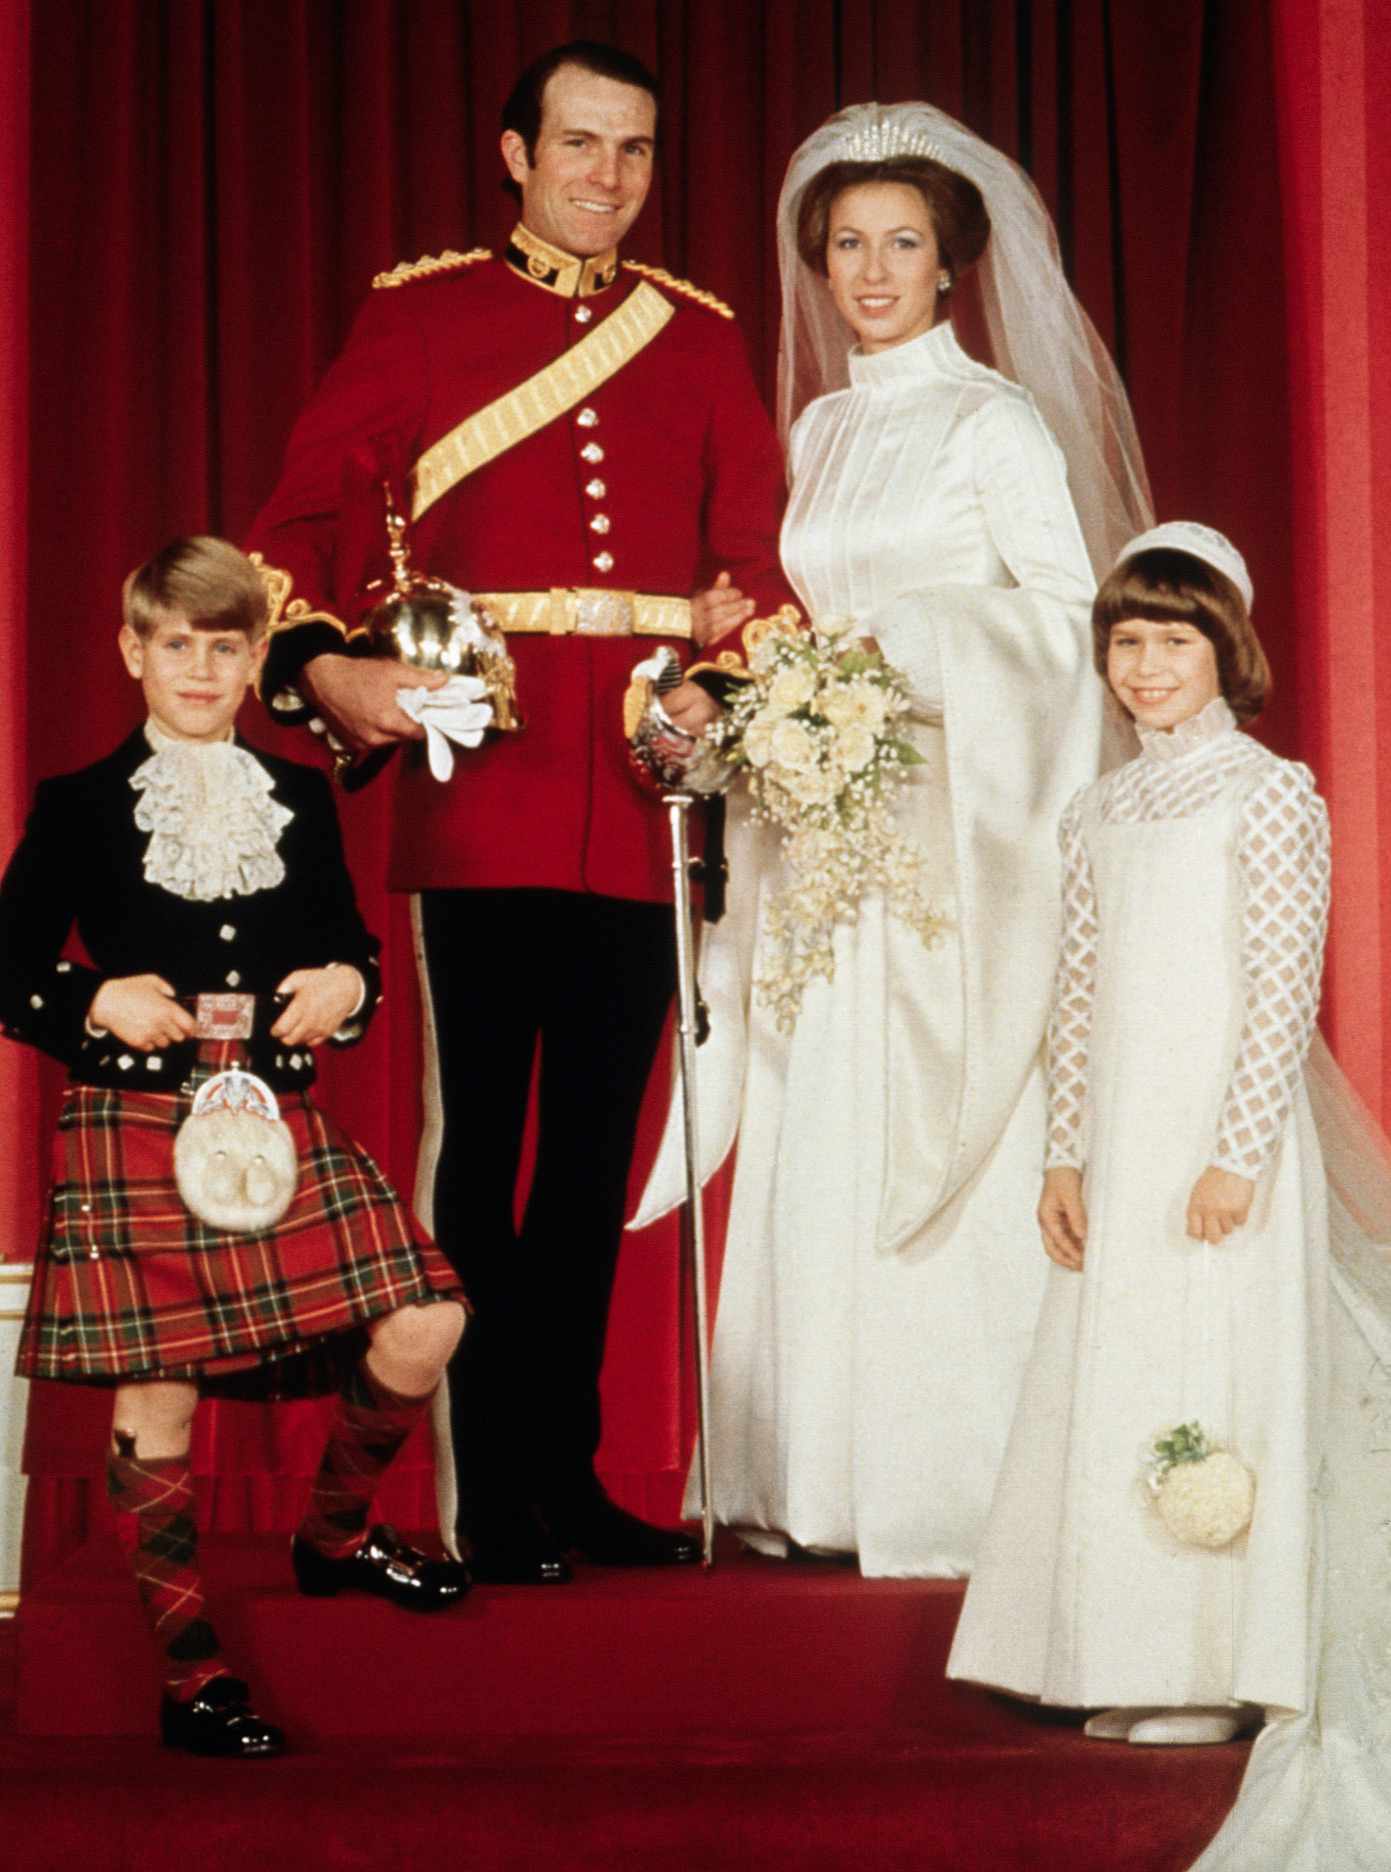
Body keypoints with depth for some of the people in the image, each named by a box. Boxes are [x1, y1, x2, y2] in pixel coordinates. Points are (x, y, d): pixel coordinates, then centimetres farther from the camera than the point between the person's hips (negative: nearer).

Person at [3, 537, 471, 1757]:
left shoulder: (301, 800, 14)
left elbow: (352, 950, 20)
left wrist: (347, 986, -2)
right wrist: (100, 1005, -13)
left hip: (282, 1123, 3)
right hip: (134, 1134, -3)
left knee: (423, 1331, -6)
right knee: (155, 1393, -3)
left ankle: (336, 1533, 22)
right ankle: (192, 1670, 7)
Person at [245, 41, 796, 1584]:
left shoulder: (699, 338, 14)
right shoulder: (419, 315, 6)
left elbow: (758, 545, 11)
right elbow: (307, 515, 2)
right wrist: (319, 667, -15)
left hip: (642, 803, 3)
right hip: (481, 798, -3)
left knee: (599, 1144, 10)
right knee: (477, 1138, 0)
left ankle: (569, 1474, 20)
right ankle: (488, 1497, 8)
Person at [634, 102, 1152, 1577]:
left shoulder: (996, 420, -2)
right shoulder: (819, 429, 16)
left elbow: (1071, 617, -7)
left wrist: (917, 667, -17)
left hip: (958, 827, -6)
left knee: (946, 1152, -7)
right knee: (818, 1156, 4)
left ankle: (958, 1485, 0)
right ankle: (822, 1480, 9)